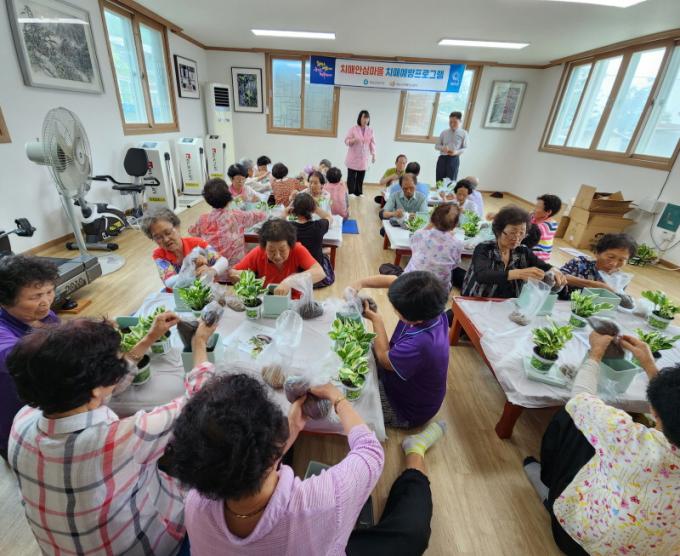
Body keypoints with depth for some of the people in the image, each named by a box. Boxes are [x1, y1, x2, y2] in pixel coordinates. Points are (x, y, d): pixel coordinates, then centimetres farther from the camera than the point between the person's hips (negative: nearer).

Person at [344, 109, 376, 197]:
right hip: (353, 158, -3)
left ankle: (358, 193, 20)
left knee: (361, 177, 8)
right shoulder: (353, 128, -5)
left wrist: (373, 155, 4)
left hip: (363, 158, 3)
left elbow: (372, 143, 8)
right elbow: (346, 141, -6)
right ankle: (351, 192, 12)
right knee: (351, 176, 1)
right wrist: (354, 140, -25)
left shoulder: (370, 130, 4)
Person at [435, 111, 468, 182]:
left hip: (454, 159, -2)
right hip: (442, 158, 2)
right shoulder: (444, 132, 4)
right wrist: (443, 148, -13)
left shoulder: (463, 133, 0)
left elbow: (465, 148, 2)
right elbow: (437, 145, 9)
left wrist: (457, 152, -18)